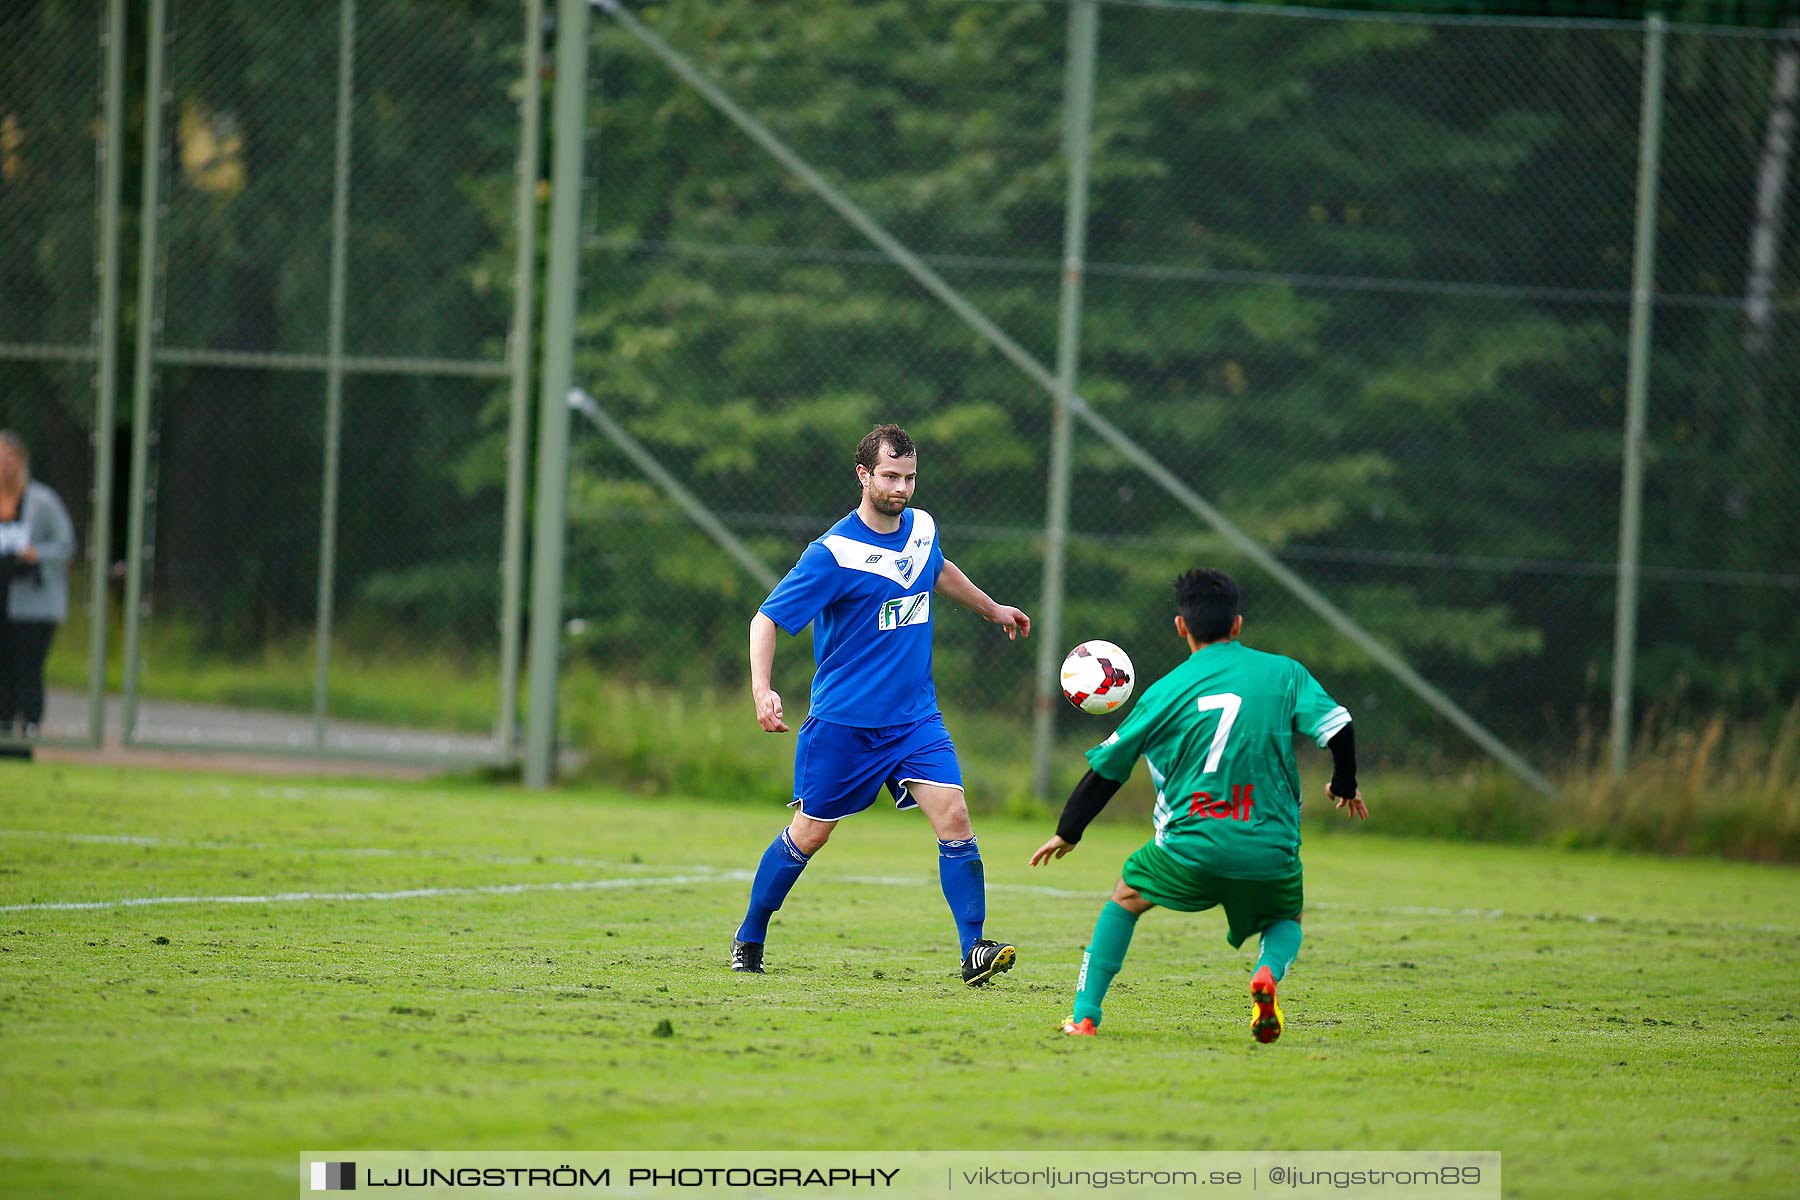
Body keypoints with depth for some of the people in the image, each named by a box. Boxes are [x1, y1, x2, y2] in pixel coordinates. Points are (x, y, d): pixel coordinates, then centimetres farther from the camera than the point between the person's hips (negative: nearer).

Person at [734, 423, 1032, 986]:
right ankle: (748, 940, 26)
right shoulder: (833, 553, -15)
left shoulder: (922, 528, 4)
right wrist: (761, 690, -29)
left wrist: (991, 607, 42)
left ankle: (974, 950, -13)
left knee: (954, 818, -13)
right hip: (842, 722, -4)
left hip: (915, 717, 4)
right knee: (808, 835, 6)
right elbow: (766, 620, -14)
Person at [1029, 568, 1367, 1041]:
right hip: (1271, 851, 1)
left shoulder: (1165, 692, 8)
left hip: (1190, 844, -1)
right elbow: (1337, 729, -3)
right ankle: (1268, 972, -7)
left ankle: (1085, 1016, 15)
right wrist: (1344, 785, 19)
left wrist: (1067, 833, 28)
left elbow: (1107, 768, 14)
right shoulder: (1284, 673, 7)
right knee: (1285, 922, 29)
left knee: (1126, 899, 25)